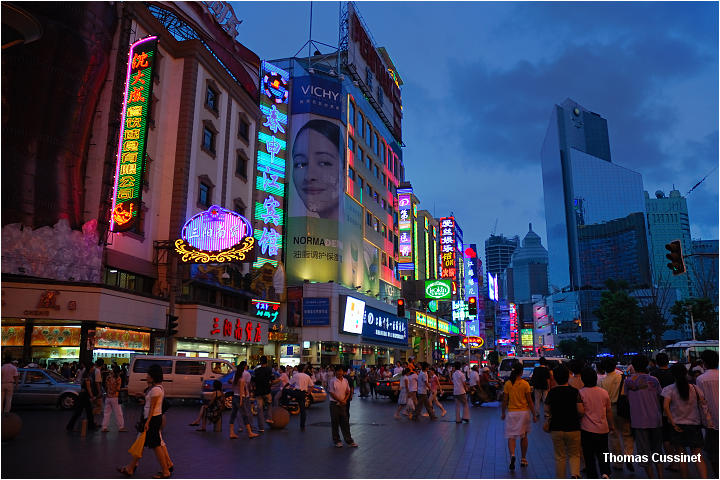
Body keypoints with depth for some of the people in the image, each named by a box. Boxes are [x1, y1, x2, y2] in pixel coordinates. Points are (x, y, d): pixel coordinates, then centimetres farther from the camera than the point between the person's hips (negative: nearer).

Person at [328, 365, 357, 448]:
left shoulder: (345, 380, 7)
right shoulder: (332, 381, -9)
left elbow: (348, 392, 12)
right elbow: (331, 393, -11)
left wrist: (345, 400, -5)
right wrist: (340, 401, -11)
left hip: (343, 404, 5)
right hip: (334, 404, -4)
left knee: (345, 423, 8)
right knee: (335, 423, 3)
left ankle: (349, 440, 13)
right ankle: (337, 441, 13)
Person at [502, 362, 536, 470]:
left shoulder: (508, 384, -4)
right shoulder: (525, 384, -7)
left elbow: (505, 400, 0)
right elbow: (529, 401, -5)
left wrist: (503, 413, 12)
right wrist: (534, 415, 4)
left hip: (511, 412, 0)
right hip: (524, 412, 0)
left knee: (511, 436, 2)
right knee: (523, 436, 16)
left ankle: (512, 455, -23)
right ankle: (523, 459, 25)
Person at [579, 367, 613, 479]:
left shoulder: (580, 393, -12)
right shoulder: (604, 392, 1)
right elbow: (609, 411, 10)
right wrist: (611, 425, 24)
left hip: (587, 429, -3)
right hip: (603, 428, 3)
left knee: (589, 455, 9)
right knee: (603, 453, 14)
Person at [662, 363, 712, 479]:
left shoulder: (669, 389, -6)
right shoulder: (695, 388, 2)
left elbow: (666, 406, -18)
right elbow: (704, 404, -5)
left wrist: (673, 424, -12)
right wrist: (708, 421, -1)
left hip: (678, 426, -2)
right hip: (694, 425, 2)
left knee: (681, 455, 11)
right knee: (698, 457, 4)